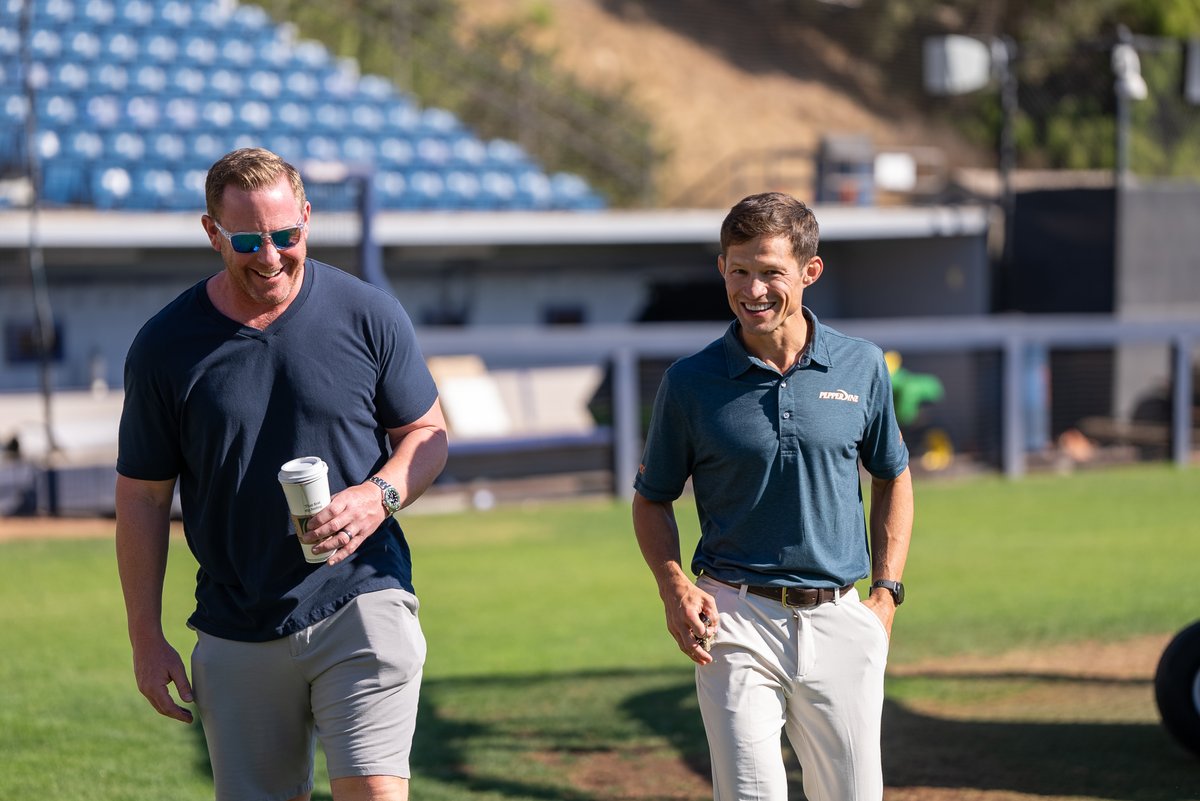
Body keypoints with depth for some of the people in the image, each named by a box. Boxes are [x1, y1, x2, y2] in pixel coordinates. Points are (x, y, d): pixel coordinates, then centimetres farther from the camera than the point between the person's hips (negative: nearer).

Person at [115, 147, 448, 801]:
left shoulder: (369, 316, -1)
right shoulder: (164, 347, -1)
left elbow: (428, 434, 8)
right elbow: (142, 497, 6)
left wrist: (378, 496, -14)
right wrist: (146, 640, 3)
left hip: (363, 602, -1)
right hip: (236, 637, 2)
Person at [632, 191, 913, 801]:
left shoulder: (862, 368, 3)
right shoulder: (690, 382, -2)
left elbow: (892, 478, 16)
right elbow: (652, 499, 8)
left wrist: (886, 592, 7)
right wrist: (674, 589, -8)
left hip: (840, 621, 2)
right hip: (736, 620, -2)